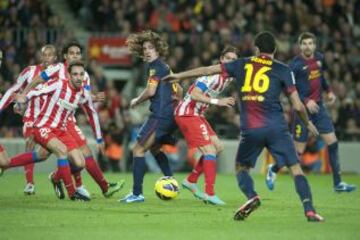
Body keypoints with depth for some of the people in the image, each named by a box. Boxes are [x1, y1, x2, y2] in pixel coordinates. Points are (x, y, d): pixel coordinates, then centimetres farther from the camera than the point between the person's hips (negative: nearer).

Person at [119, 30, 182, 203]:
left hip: (160, 115, -10)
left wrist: (136, 101, -1)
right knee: (154, 148, 28)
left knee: (138, 150, -8)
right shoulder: (165, 67, 21)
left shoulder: (156, 65, -7)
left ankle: (137, 194, -13)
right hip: (171, 116, 10)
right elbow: (179, 90, 29)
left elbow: (151, 91, -16)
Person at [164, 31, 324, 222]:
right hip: (276, 128, -1)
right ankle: (309, 211, -11)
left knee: (241, 167, 21)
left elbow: (208, 70, 20)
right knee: (295, 168, 3)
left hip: (250, 129, 1)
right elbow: (297, 105, 3)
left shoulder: (243, 64, 12)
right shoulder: (282, 70, 6)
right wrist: (308, 123, 23)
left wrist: (179, 76, 33)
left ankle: (252, 197, -7)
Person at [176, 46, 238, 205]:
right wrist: (217, 102, -32)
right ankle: (209, 194, -13)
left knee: (218, 147, 10)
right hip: (187, 113, -10)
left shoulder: (229, 77, 8)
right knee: (210, 151, -14)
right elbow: (194, 95, -28)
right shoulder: (213, 74, -21)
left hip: (197, 114, 10)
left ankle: (191, 181, 19)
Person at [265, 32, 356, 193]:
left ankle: (338, 183, 8)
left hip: (318, 107, 6)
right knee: (298, 151, -3)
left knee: (332, 143, 1)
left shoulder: (319, 58, 4)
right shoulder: (296, 65, -16)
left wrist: (328, 91, 12)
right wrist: (305, 102, -25)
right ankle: (273, 170, 23)